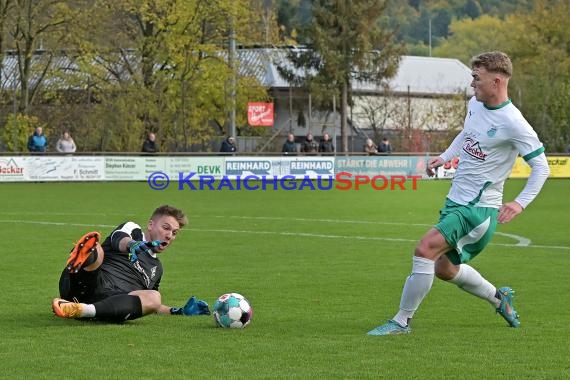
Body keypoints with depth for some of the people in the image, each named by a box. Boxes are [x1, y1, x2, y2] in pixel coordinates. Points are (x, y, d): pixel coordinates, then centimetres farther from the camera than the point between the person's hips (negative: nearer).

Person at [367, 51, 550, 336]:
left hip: (480, 208, -9)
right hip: (456, 200, 9)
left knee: (425, 250, -21)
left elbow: (541, 167, -14)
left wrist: (520, 203, -22)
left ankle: (402, 321, -10)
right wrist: (444, 157, 11)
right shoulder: (475, 104, 4)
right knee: (444, 267, 20)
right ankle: (498, 298, 41)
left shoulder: (513, 124, -20)